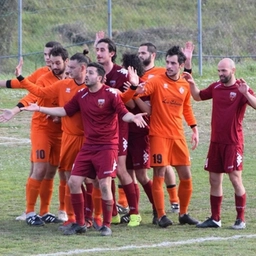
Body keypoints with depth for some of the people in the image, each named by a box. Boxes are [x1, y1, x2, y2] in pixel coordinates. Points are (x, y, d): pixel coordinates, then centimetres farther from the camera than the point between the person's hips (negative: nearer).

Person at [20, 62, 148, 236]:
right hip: (88, 146, 6)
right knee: (74, 182, 0)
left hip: (107, 146, -6)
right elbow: (65, 111, 17)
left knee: (105, 184, -13)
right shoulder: (82, 95, 7)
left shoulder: (111, 94, -9)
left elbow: (123, 113, -11)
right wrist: (40, 109, 16)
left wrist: (133, 117, -34)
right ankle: (80, 224, 12)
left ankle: (107, 225, 2)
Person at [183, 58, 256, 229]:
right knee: (214, 180, 8)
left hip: (233, 142, -6)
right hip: (216, 141, 6)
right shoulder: (216, 87, 8)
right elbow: (198, 97, 24)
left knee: (236, 179, -6)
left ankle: (241, 219, 1)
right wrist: (192, 84, 7)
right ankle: (215, 219, 15)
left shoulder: (241, 89, -9)